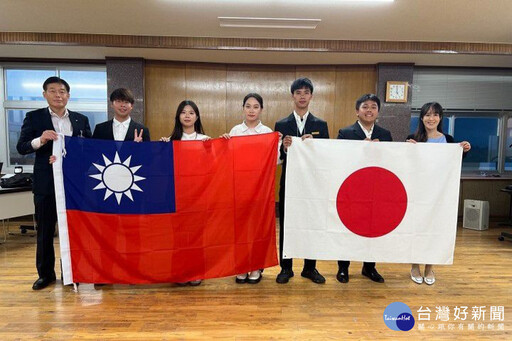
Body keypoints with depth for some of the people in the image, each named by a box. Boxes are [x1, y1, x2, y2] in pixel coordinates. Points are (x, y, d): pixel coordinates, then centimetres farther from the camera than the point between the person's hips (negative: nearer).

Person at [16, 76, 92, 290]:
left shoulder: (81, 119, 7)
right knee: (45, 231, 9)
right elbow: (21, 147, -3)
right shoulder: (34, 117, 3)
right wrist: (40, 140, -21)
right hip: (45, 183, -1)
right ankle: (45, 273, 24)